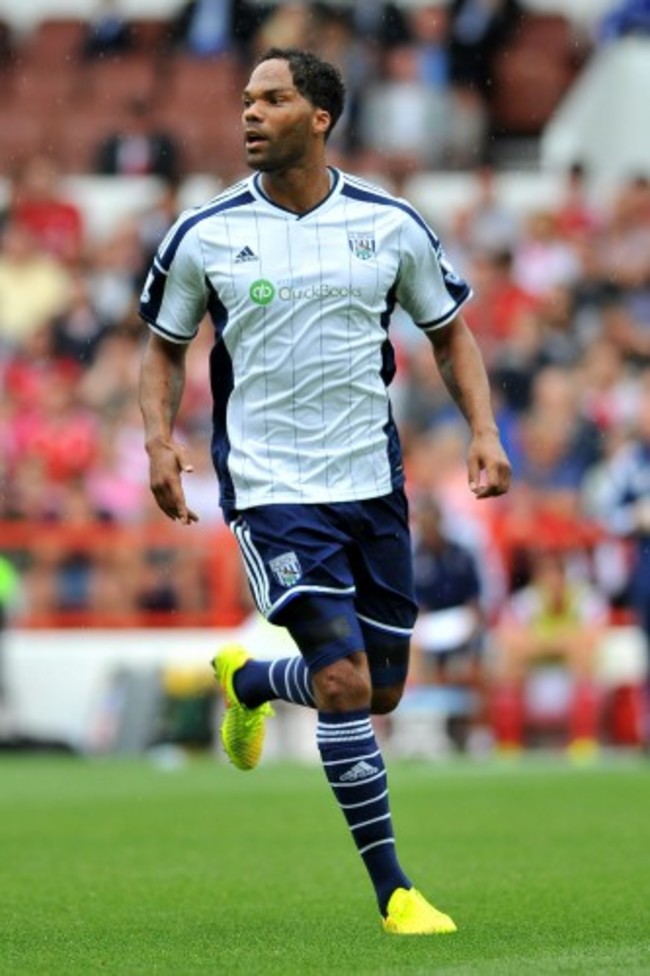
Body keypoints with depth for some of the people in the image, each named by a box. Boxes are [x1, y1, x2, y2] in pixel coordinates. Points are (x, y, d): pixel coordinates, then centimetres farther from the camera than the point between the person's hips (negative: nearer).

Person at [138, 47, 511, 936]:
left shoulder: (391, 226, 0)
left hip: (372, 485, 3)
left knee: (381, 690, 11)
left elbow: (450, 331, 13)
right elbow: (164, 348, 10)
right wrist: (160, 442, -7)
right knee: (345, 681, -16)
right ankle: (393, 890, -5)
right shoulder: (204, 236, -3)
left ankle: (247, 680, 43)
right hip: (271, 489, -3)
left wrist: (484, 431, -1)